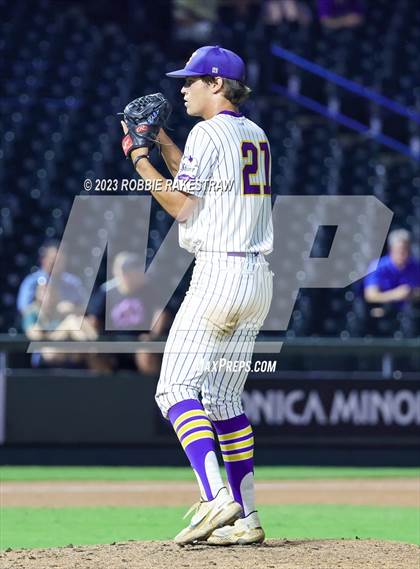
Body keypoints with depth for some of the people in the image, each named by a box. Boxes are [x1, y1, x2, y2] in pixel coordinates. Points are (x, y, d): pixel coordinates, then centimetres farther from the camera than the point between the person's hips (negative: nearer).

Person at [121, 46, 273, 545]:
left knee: (176, 387, -9)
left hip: (218, 271, -9)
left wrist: (138, 158, -1)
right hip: (259, 278, 9)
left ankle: (217, 497, -25)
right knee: (224, 397, 12)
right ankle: (246, 518, 7)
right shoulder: (255, 135, 17)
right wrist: (162, 143, 28)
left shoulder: (208, 133, -9)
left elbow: (181, 205, -10)